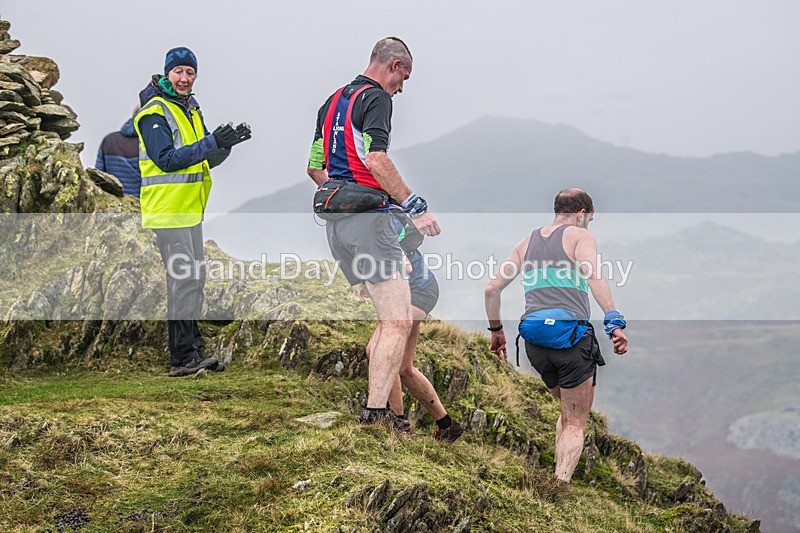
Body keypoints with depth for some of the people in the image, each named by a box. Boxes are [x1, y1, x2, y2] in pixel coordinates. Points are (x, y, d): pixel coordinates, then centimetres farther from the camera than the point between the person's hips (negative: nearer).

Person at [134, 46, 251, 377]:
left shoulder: (191, 111, 17)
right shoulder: (154, 113, -10)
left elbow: (204, 161, 17)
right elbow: (167, 160, -20)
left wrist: (225, 144, -2)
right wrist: (212, 143, -24)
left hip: (190, 210, 9)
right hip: (168, 210, -9)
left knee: (194, 279, 12)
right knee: (184, 280, -11)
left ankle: (192, 352, 20)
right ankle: (182, 359, -7)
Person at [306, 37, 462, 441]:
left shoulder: (332, 103, 20)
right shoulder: (375, 98, -8)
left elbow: (315, 169, 24)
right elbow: (376, 161, -22)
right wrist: (416, 207, -19)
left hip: (335, 222, 10)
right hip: (369, 220, -10)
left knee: (387, 317, 16)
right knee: (398, 323, -10)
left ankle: (390, 412, 16)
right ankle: (376, 414, -19)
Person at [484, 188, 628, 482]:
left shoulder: (527, 242, 20)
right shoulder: (581, 236, 4)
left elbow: (492, 288, 18)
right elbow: (593, 277, -16)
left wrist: (496, 330, 28)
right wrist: (614, 322, -24)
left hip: (534, 340, 6)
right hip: (571, 334, -5)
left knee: (568, 411, 25)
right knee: (576, 422, 1)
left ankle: (557, 477, 17)